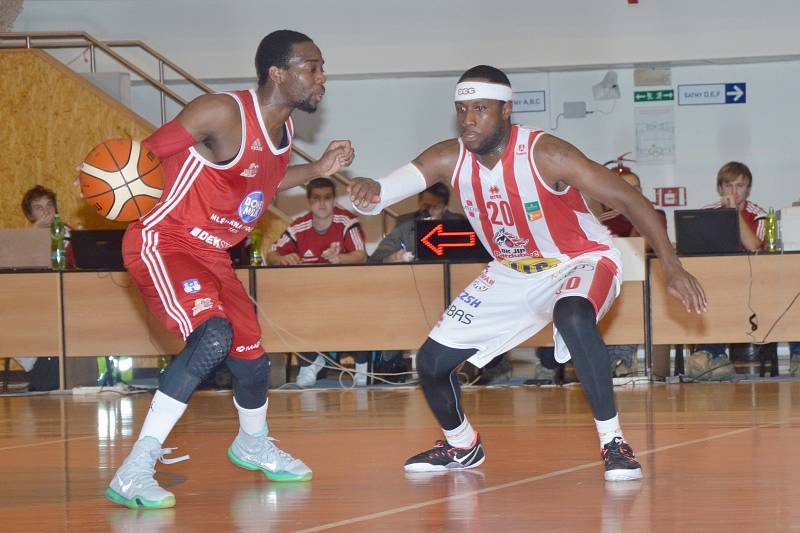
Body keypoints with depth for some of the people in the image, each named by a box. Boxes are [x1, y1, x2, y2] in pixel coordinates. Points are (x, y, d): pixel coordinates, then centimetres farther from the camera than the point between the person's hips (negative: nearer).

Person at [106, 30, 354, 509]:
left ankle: (254, 444, 50)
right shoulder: (224, 114, -23)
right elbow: (145, 154, -18)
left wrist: (318, 170, 14)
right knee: (213, 336, -30)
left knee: (252, 358, 16)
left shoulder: (283, 129, 4)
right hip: (162, 242, -9)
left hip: (213, 254, 9)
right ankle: (134, 473, -29)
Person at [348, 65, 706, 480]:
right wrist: (367, 191, -52)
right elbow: (389, 188, -25)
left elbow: (630, 201, -25)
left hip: (579, 261, -5)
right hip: (512, 272, 6)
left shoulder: (544, 155, -28)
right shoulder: (449, 159, -15)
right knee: (432, 361, 3)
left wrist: (672, 268, -34)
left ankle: (613, 442, -29)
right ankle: (462, 447, 33)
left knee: (573, 317, -41)